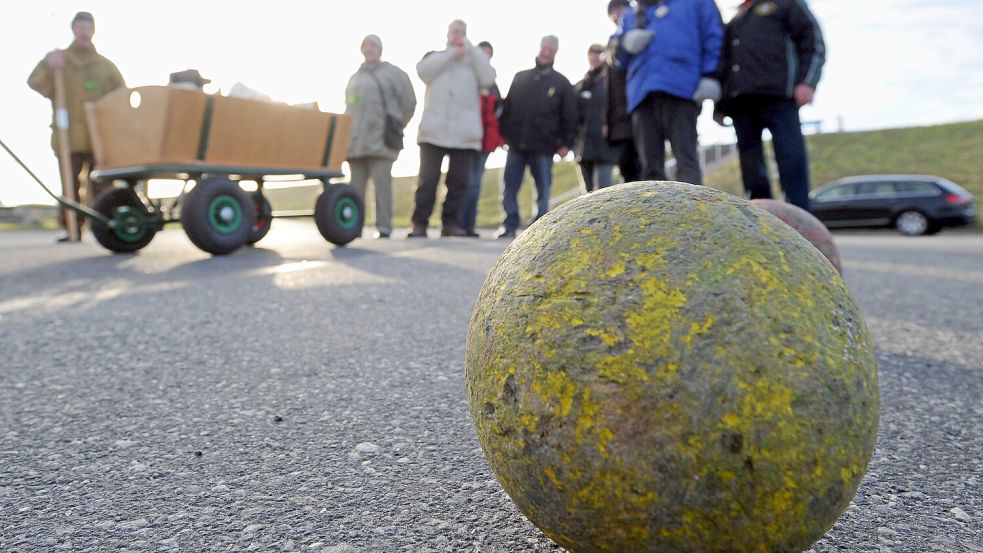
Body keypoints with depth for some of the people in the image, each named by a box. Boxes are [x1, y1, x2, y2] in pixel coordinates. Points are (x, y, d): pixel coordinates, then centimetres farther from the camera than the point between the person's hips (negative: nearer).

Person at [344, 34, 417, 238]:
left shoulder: (393, 73, 5)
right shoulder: (355, 78, 23)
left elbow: (409, 102, 2)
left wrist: (396, 128, 6)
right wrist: (348, 134, 14)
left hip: (380, 141, -6)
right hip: (356, 141, 6)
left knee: (382, 184, -10)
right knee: (356, 186, 3)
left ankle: (383, 228, -8)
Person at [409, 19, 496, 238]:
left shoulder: (475, 60, 19)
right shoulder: (435, 56, 19)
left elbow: (488, 78, -1)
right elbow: (423, 70, -3)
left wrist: (470, 48, 1)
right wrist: (451, 53, -2)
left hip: (464, 133, 1)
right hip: (434, 131, -1)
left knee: (459, 181, 1)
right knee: (428, 179, -6)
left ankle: (450, 222, 8)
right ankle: (419, 223, -2)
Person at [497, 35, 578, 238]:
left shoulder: (562, 83, 9)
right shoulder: (520, 77, 17)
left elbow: (569, 116, 6)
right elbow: (506, 108, 16)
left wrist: (566, 143, -3)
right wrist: (503, 134, 6)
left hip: (543, 147, -2)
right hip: (516, 145, 2)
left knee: (543, 190, 0)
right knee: (509, 188, -1)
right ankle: (510, 227, 6)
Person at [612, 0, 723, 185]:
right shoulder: (630, 15, 28)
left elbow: (713, 35, 10)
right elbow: (616, 54, 24)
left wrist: (709, 76, -3)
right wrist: (627, 43, 2)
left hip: (680, 87, -3)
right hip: (642, 92, 4)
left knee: (686, 159, -12)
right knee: (650, 166, -3)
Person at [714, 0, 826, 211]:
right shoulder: (735, 18, 31)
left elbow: (813, 41, 6)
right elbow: (723, 65, 28)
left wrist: (807, 82, -10)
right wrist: (720, 104, 16)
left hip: (777, 96, -5)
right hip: (740, 101, 5)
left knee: (791, 160, -12)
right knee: (752, 169, -1)